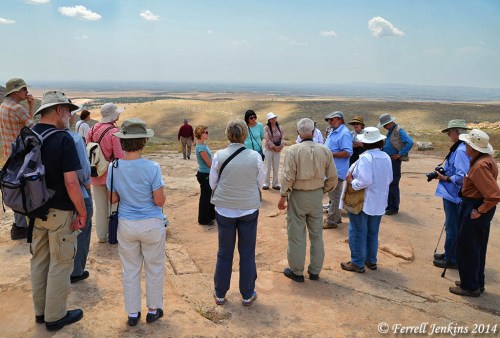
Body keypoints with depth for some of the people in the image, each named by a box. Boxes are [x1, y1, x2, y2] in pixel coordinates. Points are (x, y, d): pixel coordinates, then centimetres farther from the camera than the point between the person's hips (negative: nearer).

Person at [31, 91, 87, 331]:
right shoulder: (63, 139, -19)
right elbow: (71, 183, -23)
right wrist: (82, 212, -13)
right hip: (59, 212, -7)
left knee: (39, 260, 19)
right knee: (60, 264, 8)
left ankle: (40, 311, 34)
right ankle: (55, 317, 21)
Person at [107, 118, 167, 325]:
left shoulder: (114, 167, -8)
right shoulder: (152, 167, -20)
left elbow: (112, 199, 0)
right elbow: (160, 201, -16)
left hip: (126, 225, 3)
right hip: (152, 225, -3)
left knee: (130, 269, 17)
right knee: (154, 269, 16)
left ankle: (132, 314, 29)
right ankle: (153, 310, 30)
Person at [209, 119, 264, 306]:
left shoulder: (219, 156, -11)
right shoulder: (255, 157, -11)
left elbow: (213, 183, -1)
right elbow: (260, 183, 1)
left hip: (224, 209, 1)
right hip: (249, 209, 0)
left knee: (224, 252, 15)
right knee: (247, 253, 14)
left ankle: (220, 294, 28)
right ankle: (247, 294, 25)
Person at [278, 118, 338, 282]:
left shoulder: (294, 150, -14)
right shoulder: (325, 150, -3)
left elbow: (288, 176, -16)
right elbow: (332, 177, 2)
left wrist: (283, 196, -6)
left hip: (298, 195, -3)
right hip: (317, 196, 4)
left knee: (297, 235, 8)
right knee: (316, 234, 15)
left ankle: (296, 271, 19)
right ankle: (315, 271, 26)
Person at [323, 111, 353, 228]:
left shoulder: (344, 133, -17)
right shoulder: (333, 131, 14)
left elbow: (347, 152, -24)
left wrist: (330, 154, -24)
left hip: (337, 170, -10)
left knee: (334, 196, -2)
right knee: (333, 195, 18)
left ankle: (331, 221, 6)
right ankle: (336, 217, 31)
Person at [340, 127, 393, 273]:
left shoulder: (365, 158, -21)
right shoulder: (386, 157, 2)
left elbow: (364, 181, -28)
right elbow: (389, 179, 9)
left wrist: (351, 182, -12)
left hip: (363, 202, -7)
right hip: (379, 202, 7)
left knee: (358, 232, 6)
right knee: (373, 232, 19)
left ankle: (357, 263, 13)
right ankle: (371, 260, 29)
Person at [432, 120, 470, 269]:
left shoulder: (461, 150, -23)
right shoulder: (458, 148, 8)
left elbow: (462, 176, -28)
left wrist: (445, 178, -17)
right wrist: (444, 172, 6)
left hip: (454, 195, -10)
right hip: (452, 194, 10)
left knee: (452, 228, 4)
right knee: (452, 226, 21)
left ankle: (451, 260, 17)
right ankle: (449, 254, 35)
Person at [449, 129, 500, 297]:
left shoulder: (480, 166, -26)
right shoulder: (486, 159, 6)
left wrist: (480, 210, -20)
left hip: (474, 209, -10)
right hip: (478, 207, 10)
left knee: (466, 248, 3)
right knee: (477, 248, 20)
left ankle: (470, 287, 15)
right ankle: (477, 282, 33)